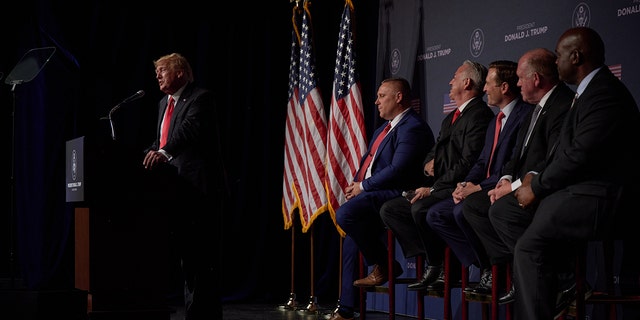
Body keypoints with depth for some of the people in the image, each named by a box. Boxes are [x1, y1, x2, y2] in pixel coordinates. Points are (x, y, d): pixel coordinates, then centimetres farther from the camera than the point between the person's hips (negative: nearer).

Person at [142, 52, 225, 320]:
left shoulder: (200, 98, -8)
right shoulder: (164, 103, 20)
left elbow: (190, 128, -26)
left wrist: (163, 153, -39)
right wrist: (147, 156, 1)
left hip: (196, 187, -9)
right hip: (175, 188, 9)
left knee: (201, 256, -8)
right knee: (186, 255, 13)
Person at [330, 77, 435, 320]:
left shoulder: (413, 127, -13)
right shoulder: (384, 129, 20)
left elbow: (397, 170, -22)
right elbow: (369, 163, 23)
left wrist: (363, 187, -14)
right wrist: (356, 185, 3)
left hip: (394, 195, -11)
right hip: (374, 194, 11)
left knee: (345, 215, -29)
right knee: (351, 240, 11)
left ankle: (384, 266, -12)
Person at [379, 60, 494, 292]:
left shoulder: (479, 115, -11)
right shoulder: (450, 118, 23)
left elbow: (468, 163, -20)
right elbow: (433, 152, 30)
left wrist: (432, 189, -19)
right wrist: (429, 163, 4)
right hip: (439, 190, 11)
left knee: (420, 209, -35)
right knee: (389, 209, -1)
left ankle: (439, 265, -14)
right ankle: (432, 261, -10)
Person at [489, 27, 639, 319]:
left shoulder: (605, 94, -17)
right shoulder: (588, 91, 16)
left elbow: (580, 155, -23)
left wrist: (537, 189, -13)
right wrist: (538, 176, 3)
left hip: (598, 196, -11)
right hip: (575, 189, 11)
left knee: (529, 247, -20)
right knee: (501, 211, 7)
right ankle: (559, 278, 0)